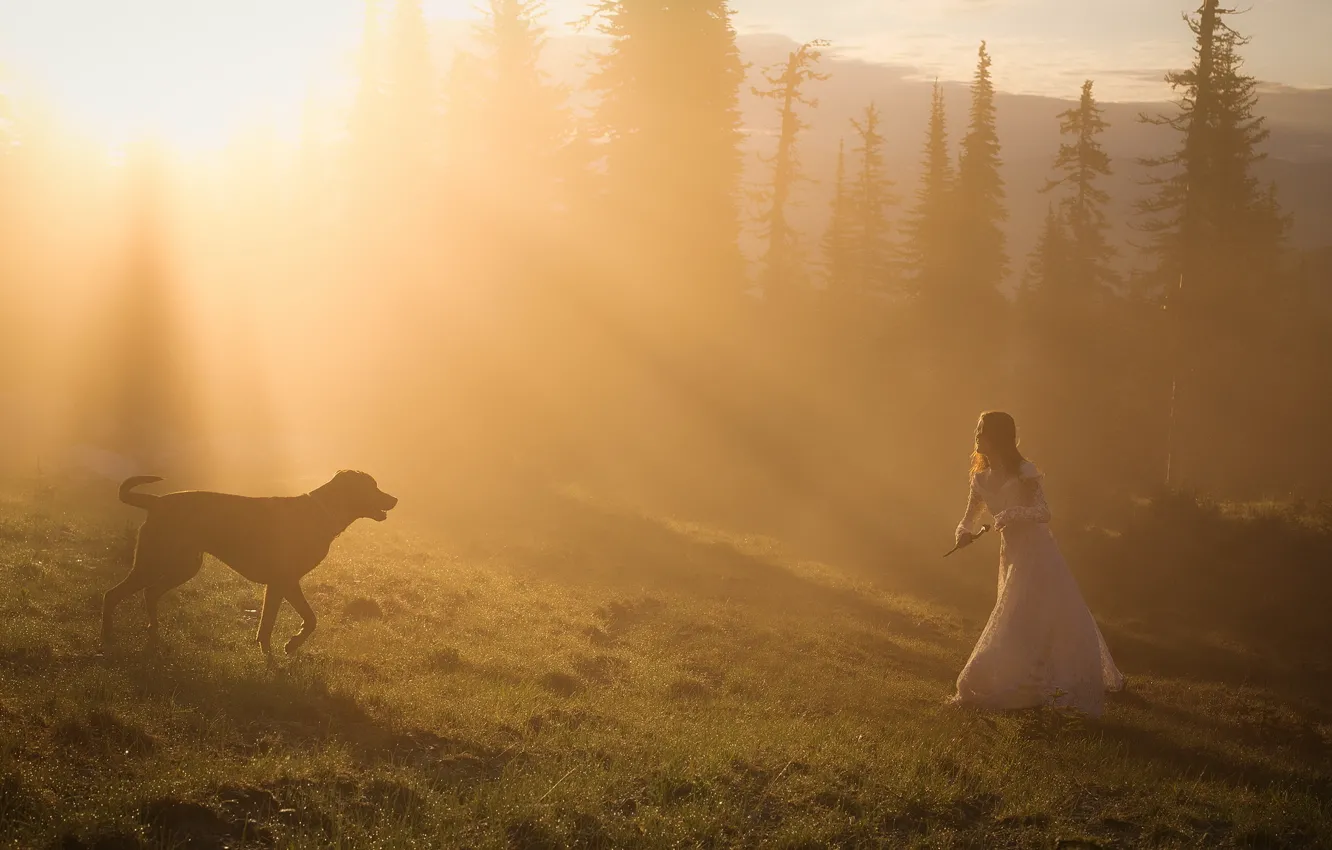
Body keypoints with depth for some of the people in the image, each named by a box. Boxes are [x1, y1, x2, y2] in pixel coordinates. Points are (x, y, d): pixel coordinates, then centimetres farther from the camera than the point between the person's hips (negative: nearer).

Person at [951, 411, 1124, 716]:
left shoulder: (1024, 471, -13)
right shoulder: (981, 478, 6)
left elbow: (1043, 512, -20)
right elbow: (970, 517, 10)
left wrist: (1013, 514, -37)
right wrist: (965, 532, -13)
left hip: (1036, 552, -7)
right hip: (1012, 554, 7)